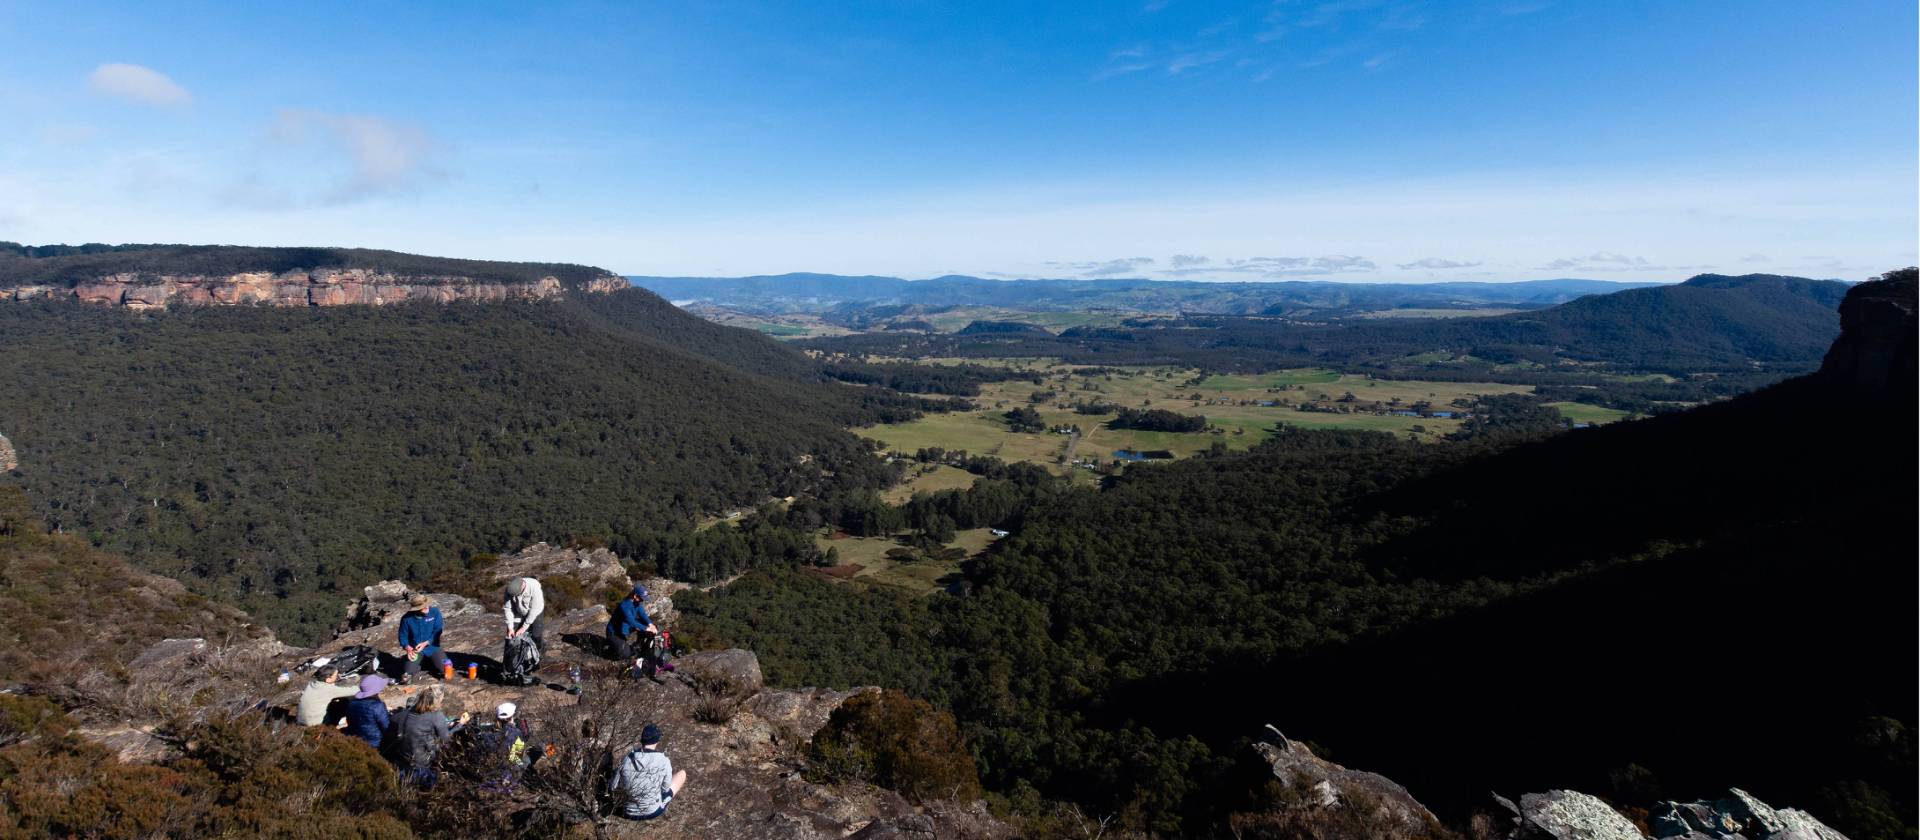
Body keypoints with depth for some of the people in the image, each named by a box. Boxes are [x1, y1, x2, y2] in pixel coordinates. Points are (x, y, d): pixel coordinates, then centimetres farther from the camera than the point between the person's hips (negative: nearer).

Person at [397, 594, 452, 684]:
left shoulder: (434, 612, -13)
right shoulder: (406, 619, -12)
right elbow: (403, 636, 0)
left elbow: (437, 632, -9)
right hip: (415, 649, 0)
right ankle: (416, 668, 20)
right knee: (406, 677, -16)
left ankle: (432, 662, 18)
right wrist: (408, 648, -18)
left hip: (432, 647, 0)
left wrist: (425, 643, -21)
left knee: (444, 670, -16)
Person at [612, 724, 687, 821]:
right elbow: (666, 787, -7)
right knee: (682, 773, 17)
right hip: (653, 811, -3)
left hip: (630, 814, 3)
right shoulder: (663, 761, -20)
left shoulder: (627, 760, -15)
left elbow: (614, 788, -5)